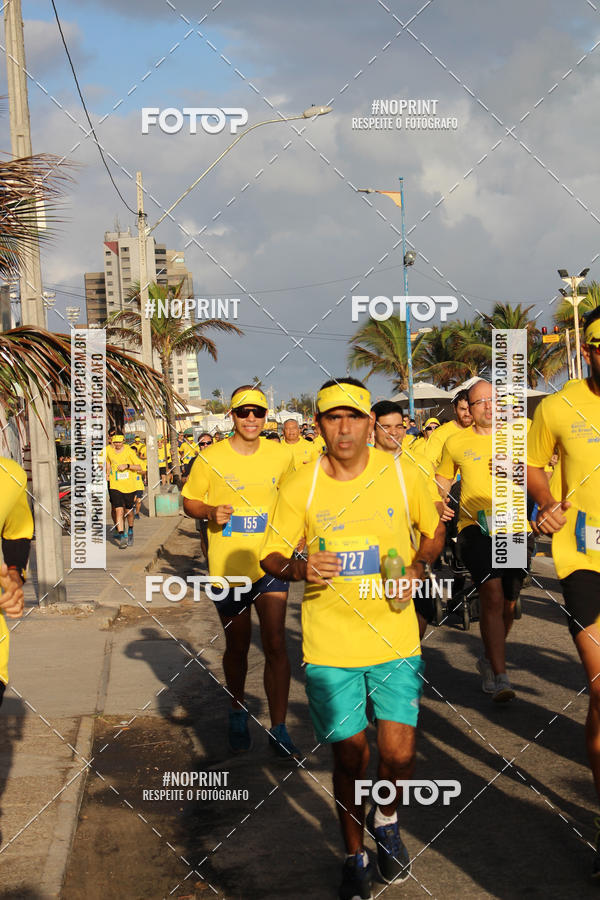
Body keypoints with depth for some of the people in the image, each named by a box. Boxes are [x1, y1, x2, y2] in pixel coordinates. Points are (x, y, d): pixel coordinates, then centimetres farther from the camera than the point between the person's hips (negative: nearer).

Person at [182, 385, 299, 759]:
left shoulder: (280, 455, 1)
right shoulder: (211, 458, -6)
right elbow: (189, 501, 3)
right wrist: (211, 511, -17)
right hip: (227, 568, 0)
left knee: (275, 644, -8)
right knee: (237, 647, 13)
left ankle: (279, 728, 0)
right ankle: (238, 714, 36)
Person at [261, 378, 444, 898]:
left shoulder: (403, 475, -3)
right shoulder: (300, 486, -5)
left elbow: (434, 530, 13)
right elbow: (271, 557, 2)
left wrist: (418, 569, -6)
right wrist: (299, 568, -20)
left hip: (395, 638, 1)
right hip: (330, 644, 0)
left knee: (399, 755, -3)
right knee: (349, 757, 6)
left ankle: (386, 819, 31)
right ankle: (355, 855, 29)